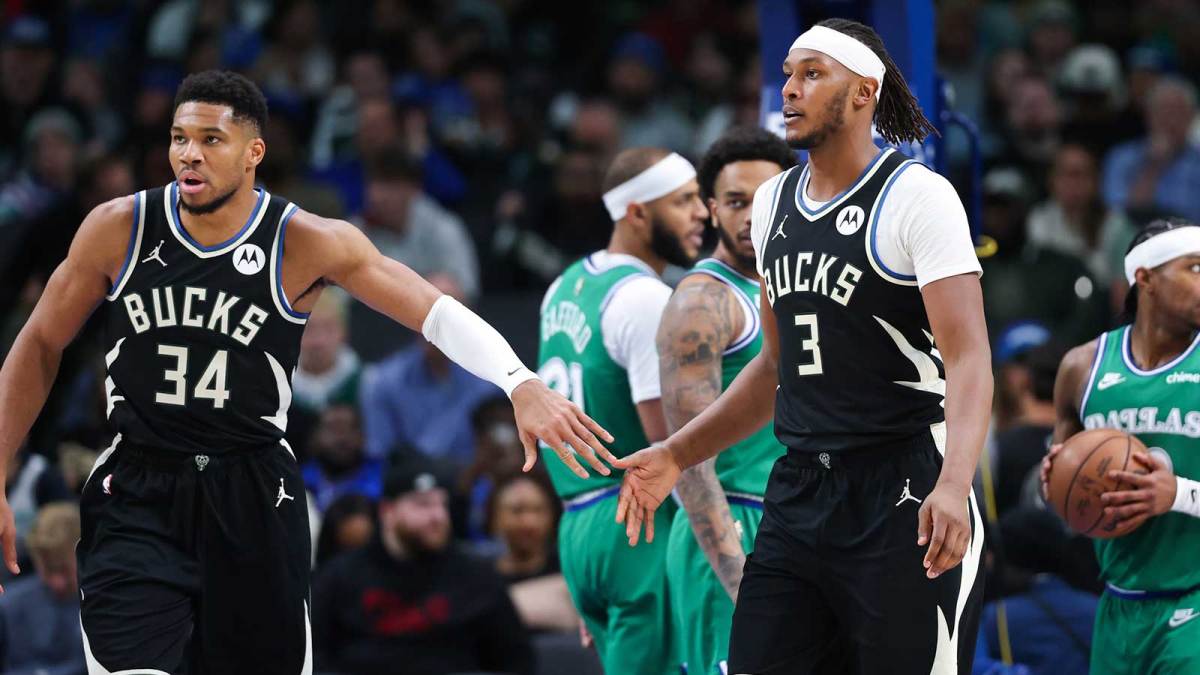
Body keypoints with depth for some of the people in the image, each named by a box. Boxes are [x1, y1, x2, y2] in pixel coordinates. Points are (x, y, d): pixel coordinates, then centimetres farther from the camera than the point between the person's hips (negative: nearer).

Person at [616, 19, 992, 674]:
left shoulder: (916, 196, -10)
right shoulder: (774, 202, 14)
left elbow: (968, 359, -18)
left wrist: (953, 485, -33)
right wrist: (676, 455, 20)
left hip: (904, 499, -7)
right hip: (798, 495, 7)